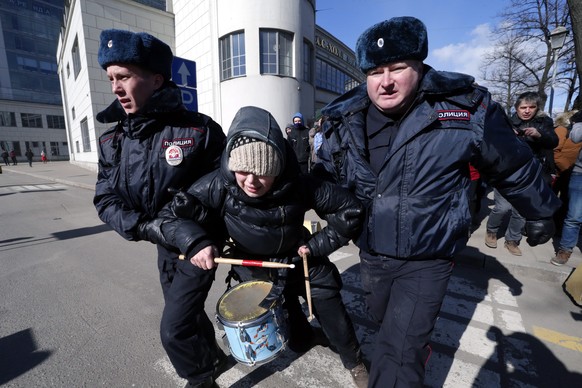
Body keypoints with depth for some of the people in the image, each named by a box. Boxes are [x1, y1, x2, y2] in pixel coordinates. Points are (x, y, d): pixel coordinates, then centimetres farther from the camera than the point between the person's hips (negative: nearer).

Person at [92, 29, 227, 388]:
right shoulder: (113, 142, -1)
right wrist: (143, 227, -18)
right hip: (165, 246, 6)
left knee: (174, 328, -1)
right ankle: (213, 358, 53)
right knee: (186, 314, 23)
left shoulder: (199, 129, -17)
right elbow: (106, 201, -1)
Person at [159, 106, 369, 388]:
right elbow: (171, 215, -17)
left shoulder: (298, 185, -27)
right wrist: (195, 242, -36)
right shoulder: (219, 186, -26)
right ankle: (302, 334, 56)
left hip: (301, 258, 0)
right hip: (256, 271, 1)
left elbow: (350, 208, -18)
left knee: (331, 310, 13)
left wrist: (318, 245, -17)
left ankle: (355, 362, 45)